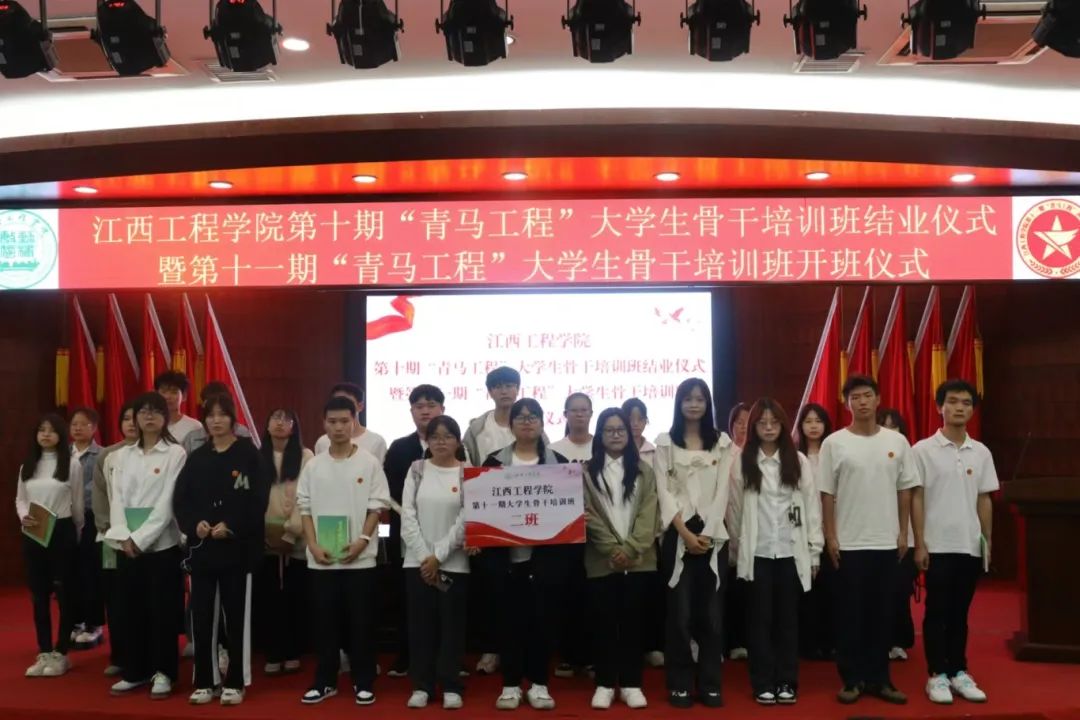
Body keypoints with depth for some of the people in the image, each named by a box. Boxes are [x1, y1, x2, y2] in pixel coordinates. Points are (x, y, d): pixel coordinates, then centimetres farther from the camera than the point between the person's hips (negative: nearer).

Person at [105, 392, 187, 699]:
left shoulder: (176, 453, -4)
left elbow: (168, 501, -10)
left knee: (162, 609, 0)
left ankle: (163, 673, 10)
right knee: (132, 609, 10)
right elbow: (117, 498, 5)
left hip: (161, 544, -4)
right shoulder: (124, 455, 11)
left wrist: (140, 538, -14)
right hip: (126, 544, 5)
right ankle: (134, 671, 21)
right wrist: (124, 536, -9)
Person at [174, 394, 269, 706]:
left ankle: (235, 682, 12)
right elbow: (180, 499, 6)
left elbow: (258, 500, -7)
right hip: (201, 546, 4)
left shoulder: (249, 455, -1)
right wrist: (195, 524, -11)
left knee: (236, 616, 2)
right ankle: (204, 681, 18)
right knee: (201, 616, 6)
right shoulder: (196, 458, 11)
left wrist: (230, 526, -16)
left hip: (238, 547, -4)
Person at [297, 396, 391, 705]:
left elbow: (378, 506, -3)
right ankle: (325, 681, 21)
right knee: (325, 622, 10)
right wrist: (313, 545, -6)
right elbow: (305, 508, 6)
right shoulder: (313, 466, 5)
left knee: (361, 622, 4)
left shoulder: (369, 463, -2)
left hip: (359, 558, -2)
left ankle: (363, 682, 15)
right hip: (321, 559, 2)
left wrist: (362, 540, -14)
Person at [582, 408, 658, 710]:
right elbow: (589, 515, -4)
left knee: (633, 621, 5)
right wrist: (613, 549, -13)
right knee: (604, 622, 3)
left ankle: (631, 684, 14)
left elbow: (648, 514, -1)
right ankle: (605, 684, 12)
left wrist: (630, 549, -13)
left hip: (639, 560, 1)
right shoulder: (587, 472, 5)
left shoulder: (644, 471, 9)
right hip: (601, 561, -1)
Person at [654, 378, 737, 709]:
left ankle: (710, 684, 14)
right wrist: (686, 533, -12)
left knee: (712, 612, 4)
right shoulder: (665, 442, 5)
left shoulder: (723, 443, 9)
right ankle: (679, 684, 10)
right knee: (680, 612, 0)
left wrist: (707, 533, -8)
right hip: (678, 534, -1)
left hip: (712, 535, 2)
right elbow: (664, 491, -3)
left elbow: (722, 491, 2)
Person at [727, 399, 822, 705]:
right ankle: (764, 683, 14)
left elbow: (812, 507, 4)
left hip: (791, 551, 1)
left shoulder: (799, 461, 4)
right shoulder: (742, 462, 0)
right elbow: (735, 508, 2)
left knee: (788, 618, 8)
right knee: (760, 618, 5)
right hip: (757, 553, -1)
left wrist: (814, 551, 1)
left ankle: (787, 682, 18)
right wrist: (737, 548, 2)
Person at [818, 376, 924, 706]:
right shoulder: (834, 443, -4)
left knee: (881, 613, 9)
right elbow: (827, 494, -3)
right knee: (850, 613, 4)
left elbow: (905, 490, 8)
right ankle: (852, 679, 14)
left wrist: (903, 533, 4)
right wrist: (830, 537, -6)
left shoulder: (897, 441, 4)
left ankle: (878, 679, 19)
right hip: (848, 543, -2)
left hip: (886, 542, 3)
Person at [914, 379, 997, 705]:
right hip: (938, 545, -4)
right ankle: (937, 674, 12)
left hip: (970, 546, 4)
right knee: (937, 612, 3)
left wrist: (988, 542, 8)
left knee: (960, 612, 12)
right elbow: (915, 499, -5)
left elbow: (984, 500, 11)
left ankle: (958, 672, 21)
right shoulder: (923, 450, -6)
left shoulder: (981, 452, 7)